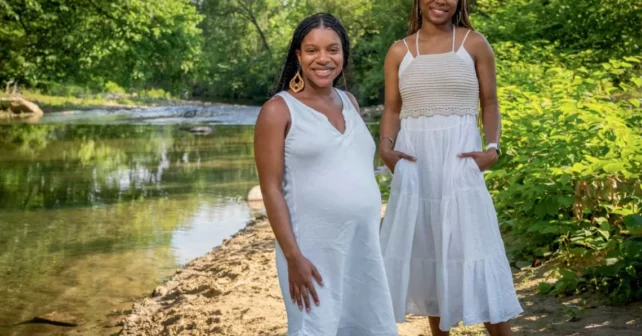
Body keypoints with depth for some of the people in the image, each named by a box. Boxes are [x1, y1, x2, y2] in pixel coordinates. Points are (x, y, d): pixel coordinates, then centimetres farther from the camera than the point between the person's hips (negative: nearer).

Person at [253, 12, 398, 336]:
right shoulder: (279, 110, -5)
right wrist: (293, 257, -15)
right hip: (314, 250, -6)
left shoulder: (350, 103, 12)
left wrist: (372, 241, 15)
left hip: (365, 246, 6)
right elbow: (271, 189, -9)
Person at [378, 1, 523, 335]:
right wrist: (385, 147, -9)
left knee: (474, 249, -6)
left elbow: (490, 103, 6)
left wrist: (492, 148, -8)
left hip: (459, 161, -2)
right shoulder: (399, 51, 8)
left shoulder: (474, 44, 4)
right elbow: (392, 109, 8)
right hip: (414, 163, 2)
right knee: (424, 249, 7)